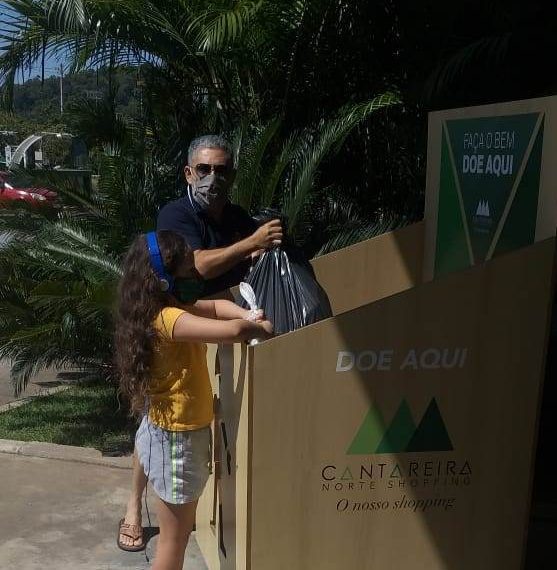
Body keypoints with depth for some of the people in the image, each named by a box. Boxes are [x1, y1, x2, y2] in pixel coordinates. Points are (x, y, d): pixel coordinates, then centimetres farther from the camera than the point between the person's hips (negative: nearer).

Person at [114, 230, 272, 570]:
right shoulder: (167, 318, -26)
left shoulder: (169, 310, 4)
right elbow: (232, 331, -38)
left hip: (183, 430, 10)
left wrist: (248, 316, -3)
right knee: (174, 538, 8)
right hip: (175, 438, -9)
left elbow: (216, 306, 15)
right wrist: (262, 328, -18)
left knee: (183, 528, 25)